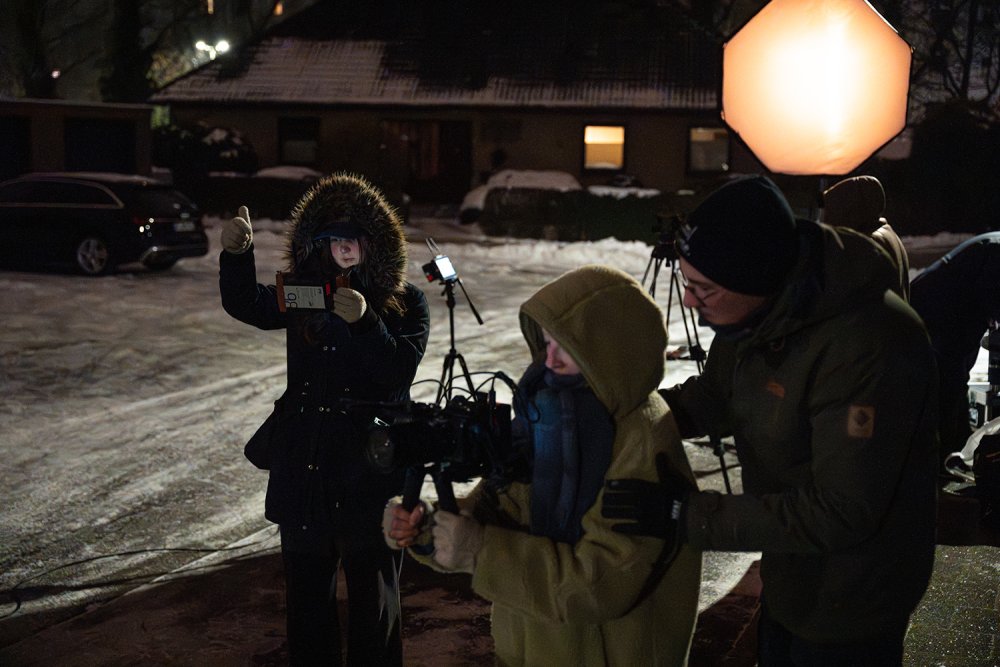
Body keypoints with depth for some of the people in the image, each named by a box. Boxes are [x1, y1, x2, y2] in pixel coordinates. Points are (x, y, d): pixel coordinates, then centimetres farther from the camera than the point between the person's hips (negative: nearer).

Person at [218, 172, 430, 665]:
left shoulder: (404, 302, -5)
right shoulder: (306, 292, 5)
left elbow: (400, 372, -16)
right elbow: (246, 307, 1)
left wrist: (364, 321, -31)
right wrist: (236, 253, -15)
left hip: (369, 474, -3)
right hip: (304, 471, 4)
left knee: (371, 594, 8)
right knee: (306, 591, 17)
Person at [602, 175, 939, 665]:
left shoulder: (868, 348, -36)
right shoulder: (763, 312, -12)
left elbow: (841, 513, -33)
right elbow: (714, 394, 6)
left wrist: (685, 515, -33)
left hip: (851, 601, -7)